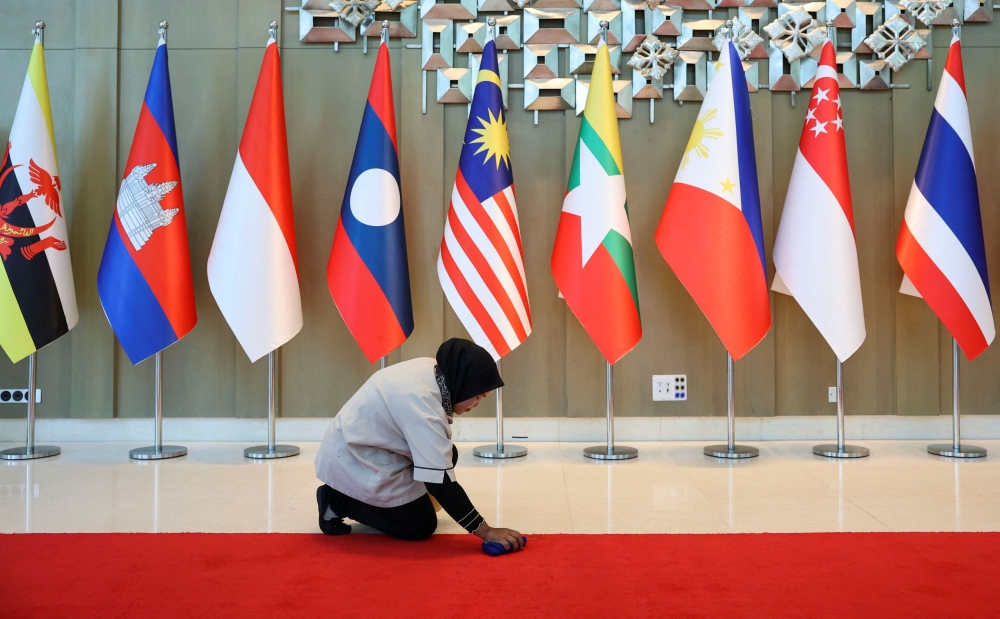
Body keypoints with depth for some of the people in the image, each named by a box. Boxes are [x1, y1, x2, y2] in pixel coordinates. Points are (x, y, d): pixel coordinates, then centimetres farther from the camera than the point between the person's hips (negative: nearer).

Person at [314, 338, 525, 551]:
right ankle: (338, 502, 1)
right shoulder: (420, 403, -32)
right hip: (354, 462, -9)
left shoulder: (431, 369, -6)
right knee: (421, 527, -6)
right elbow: (440, 480, -31)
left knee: (447, 456, 6)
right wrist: (486, 532, -26)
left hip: (356, 447, 9)